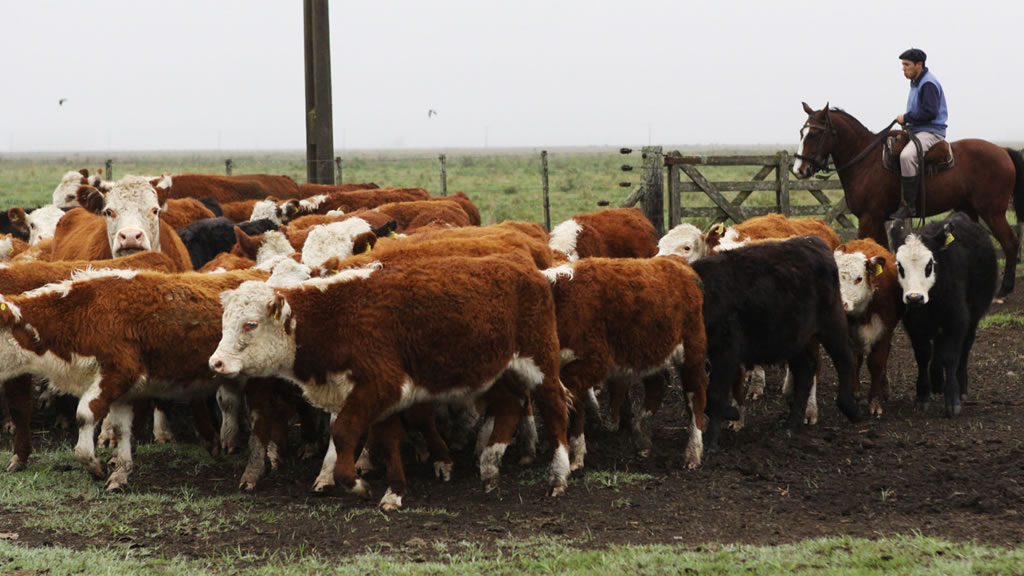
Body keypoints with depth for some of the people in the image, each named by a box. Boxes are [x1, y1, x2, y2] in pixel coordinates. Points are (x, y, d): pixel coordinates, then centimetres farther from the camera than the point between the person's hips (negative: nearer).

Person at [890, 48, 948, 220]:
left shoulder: (928, 84, -13)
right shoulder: (916, 83, 19)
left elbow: (930, 112, -23)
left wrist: (907, 118, -14)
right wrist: (907, 122, 9)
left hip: (931, 132, -11)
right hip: (917, 131, 11)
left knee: (907, 156, -36)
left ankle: (909, 205, -36)